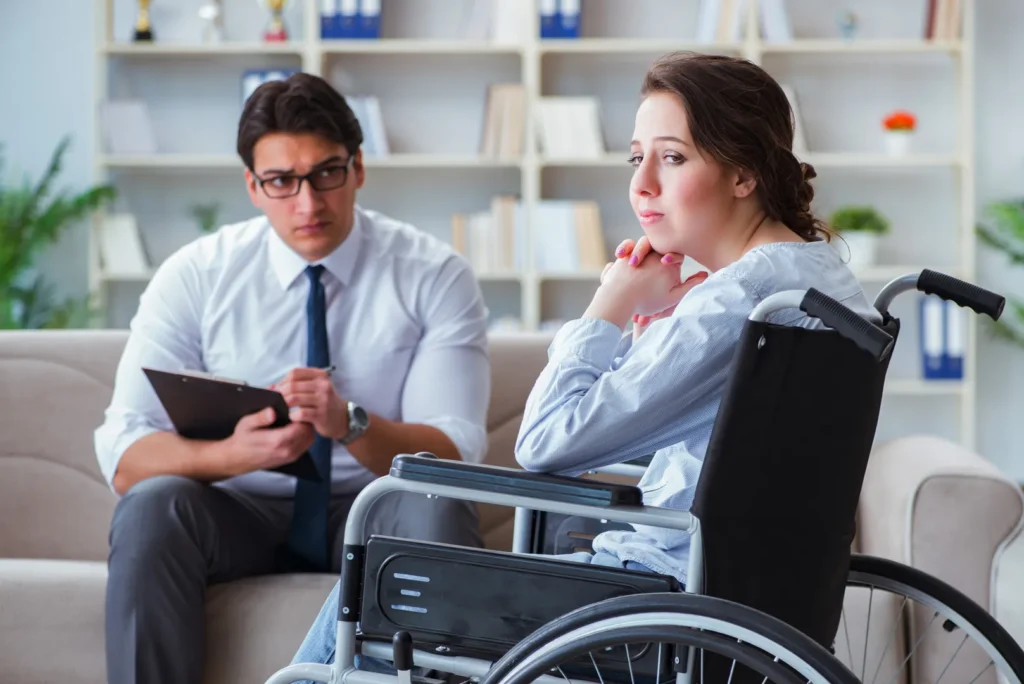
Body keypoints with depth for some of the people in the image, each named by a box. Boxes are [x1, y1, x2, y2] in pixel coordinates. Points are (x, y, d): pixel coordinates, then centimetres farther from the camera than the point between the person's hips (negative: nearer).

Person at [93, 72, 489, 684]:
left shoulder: (436, 277, -4)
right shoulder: (196, 277, -3)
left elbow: (453, 451, -13)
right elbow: (125, 457, -10)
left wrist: (349, 424, -34)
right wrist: (236, 453, -31)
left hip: (375, 517, -1)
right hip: (241, 515, 1)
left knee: (435, 508, -34)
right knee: (152, 503, -30)